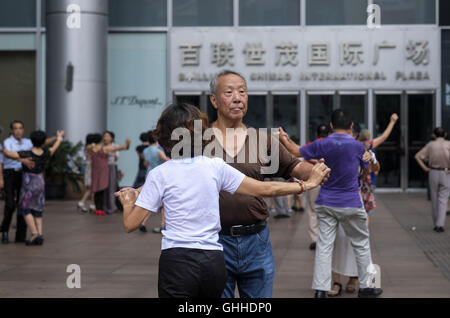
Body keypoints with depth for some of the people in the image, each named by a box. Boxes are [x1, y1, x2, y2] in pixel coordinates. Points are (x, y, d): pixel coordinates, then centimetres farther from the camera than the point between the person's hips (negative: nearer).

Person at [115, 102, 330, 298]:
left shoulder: (159, 175, -3)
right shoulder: (215, 167, 3)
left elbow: (131, 224, -3)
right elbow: (265, 189, 5)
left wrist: (128, 202, 19)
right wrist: (307, 185, 16)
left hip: (177, 260, -3)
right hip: (213, 260, 3)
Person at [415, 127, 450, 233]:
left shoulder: (431, 144, 0)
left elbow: (417, 156, -2)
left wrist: (424, 168, 1)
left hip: (433, 173, 2)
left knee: (434, 199, 13)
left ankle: (435, 224, 20)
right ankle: (440, 225, -12)